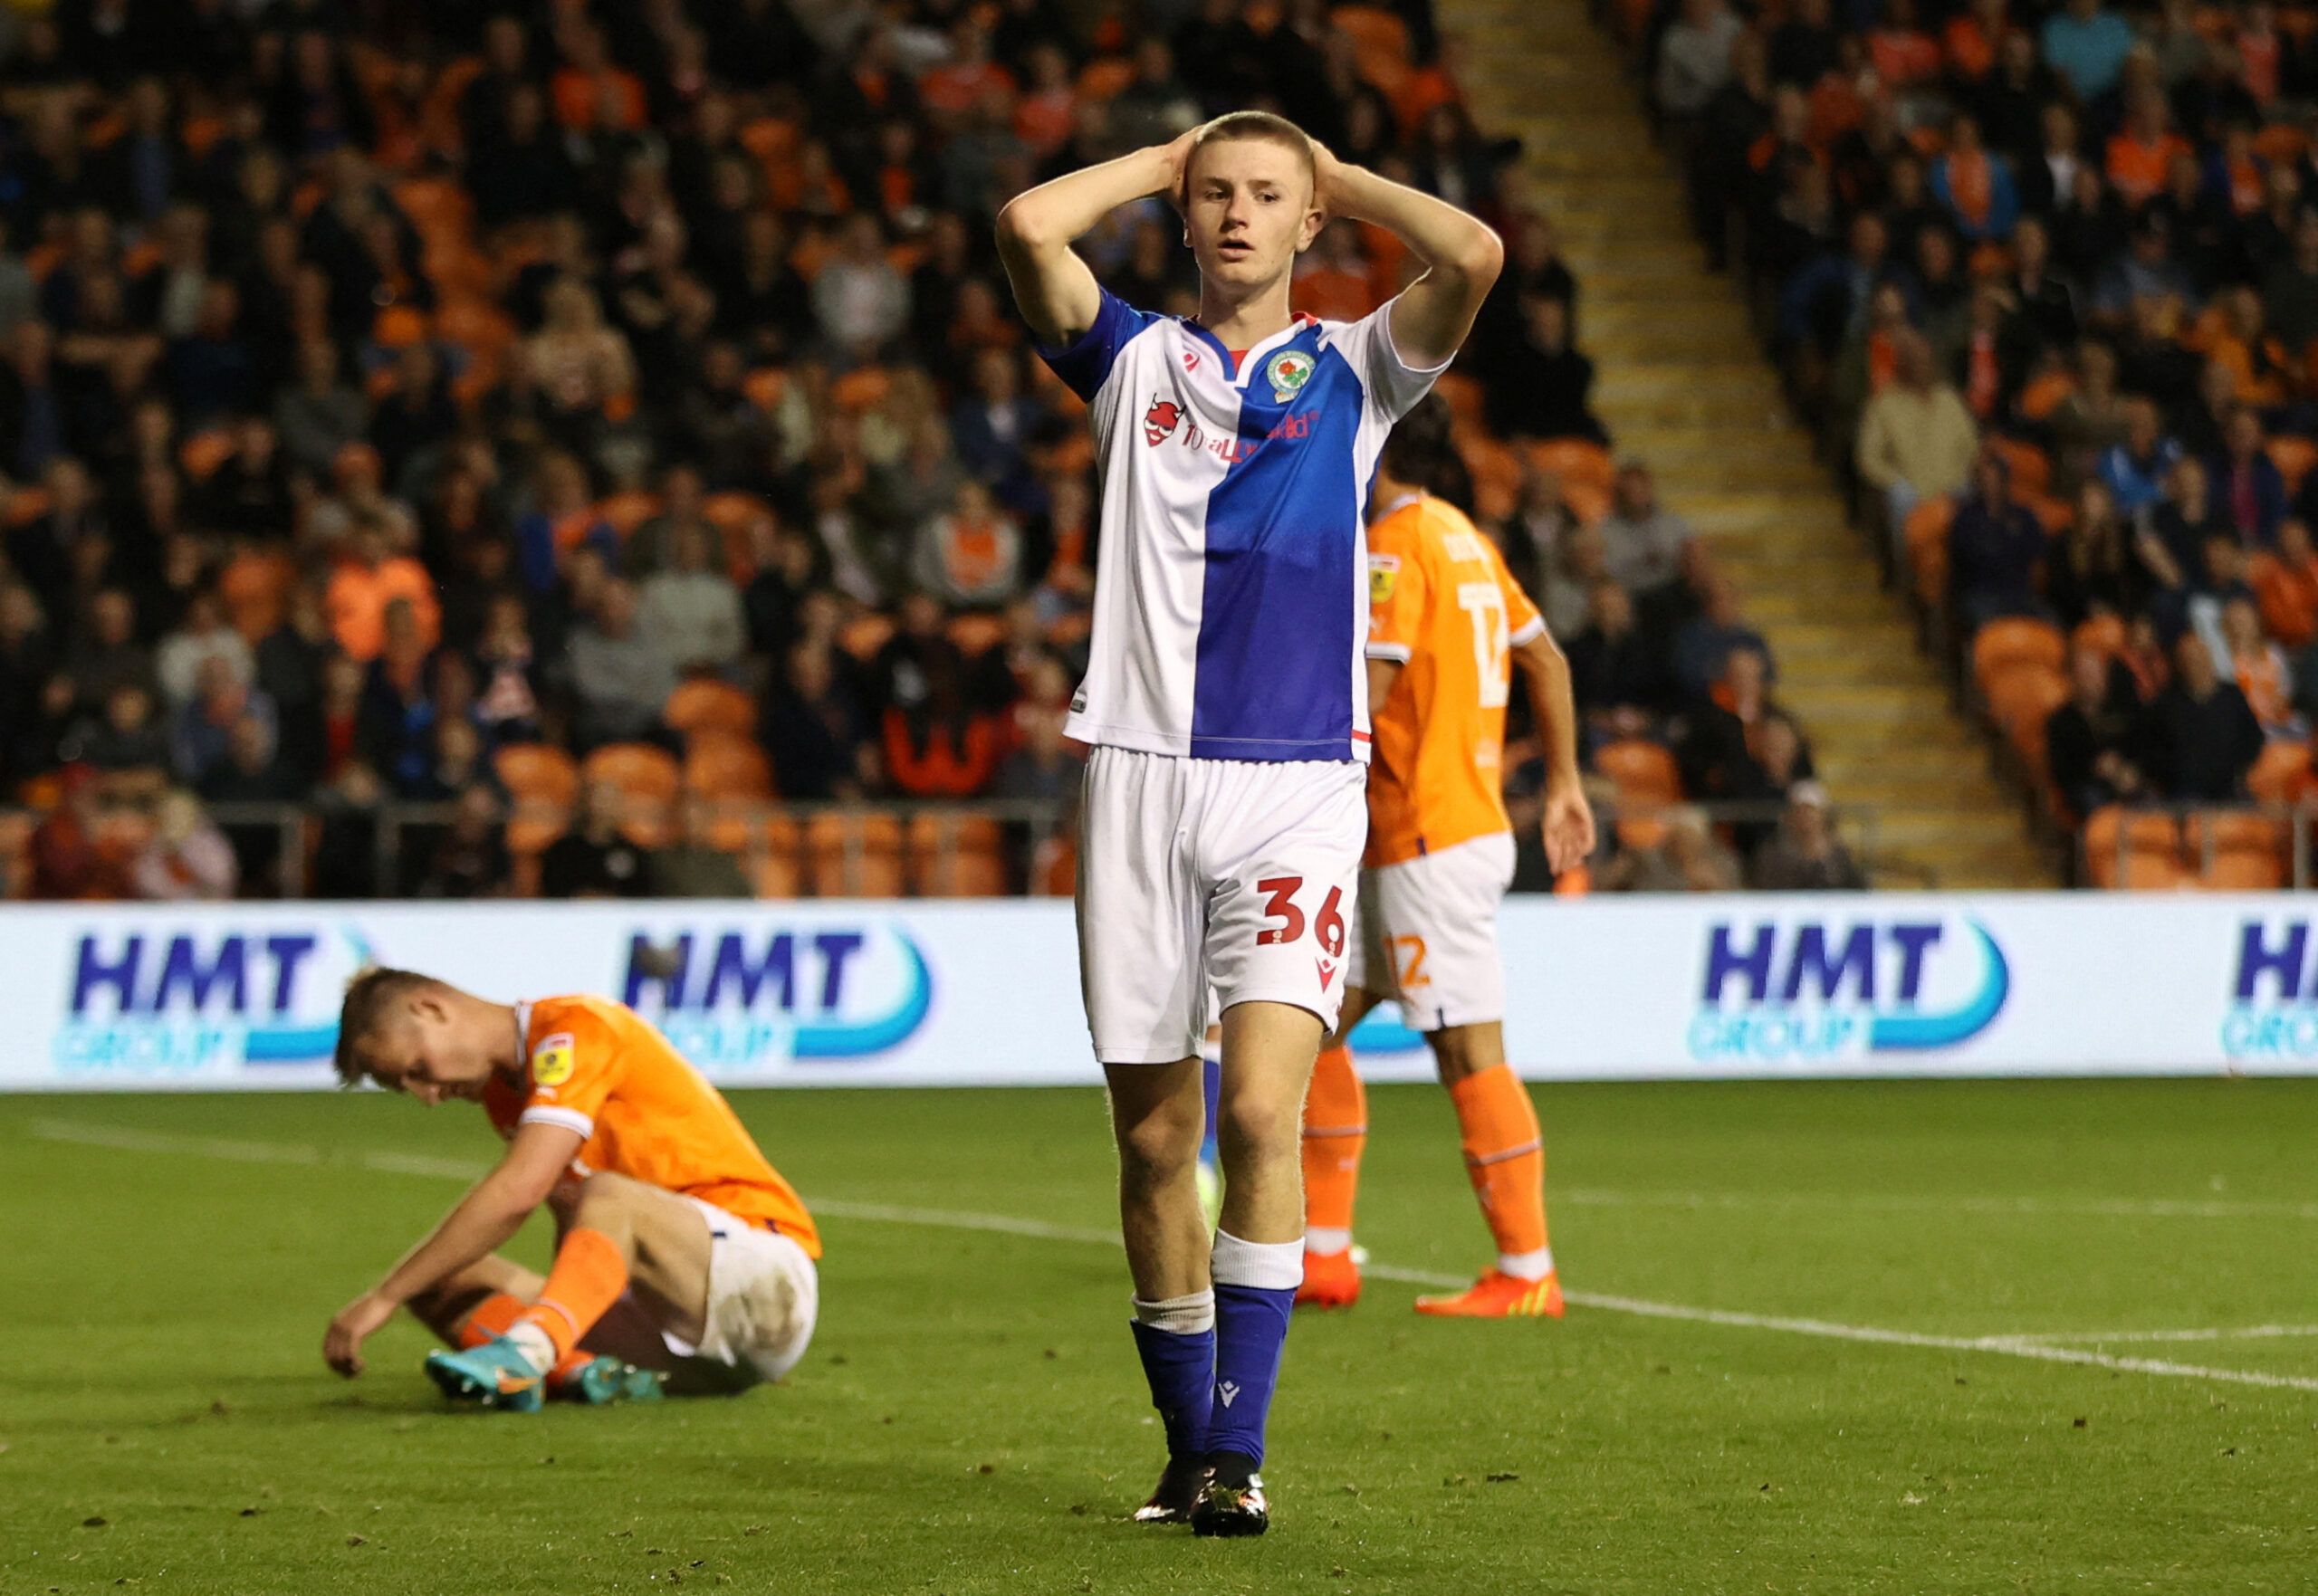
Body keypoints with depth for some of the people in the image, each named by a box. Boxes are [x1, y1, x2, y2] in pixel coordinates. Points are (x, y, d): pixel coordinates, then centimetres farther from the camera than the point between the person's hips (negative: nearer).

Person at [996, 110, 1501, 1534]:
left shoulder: (1352, 370, 11)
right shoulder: (1136, 359, 13)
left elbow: (1476, 254, -8)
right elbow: (1028, 227, -5)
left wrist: (1339, 177, 8)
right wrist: (1164, 160, 10)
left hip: (1299, 786, -2)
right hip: (1144, 775, 2)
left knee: (1262, 1110, -17)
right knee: (1154, 1137, 4)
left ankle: (1240, 1451, -15)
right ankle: (1188, 1446, 16)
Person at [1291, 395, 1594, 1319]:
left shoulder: (1394, 549, -14)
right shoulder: (1463, 539, 14)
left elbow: (1365, 696, -21)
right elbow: (1545, 659, 19)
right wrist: (1563, 782, 23)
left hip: (1430, 843, -10)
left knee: (1469, 1053, -7)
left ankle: (1526, 1273, -4)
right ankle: (1323, 1254, 15)